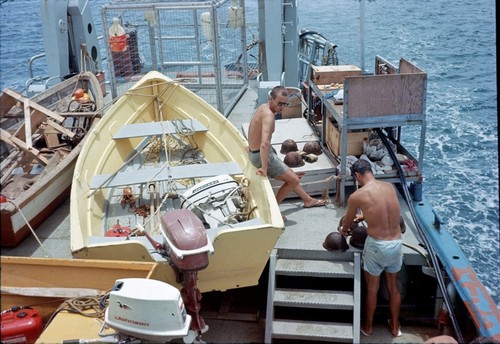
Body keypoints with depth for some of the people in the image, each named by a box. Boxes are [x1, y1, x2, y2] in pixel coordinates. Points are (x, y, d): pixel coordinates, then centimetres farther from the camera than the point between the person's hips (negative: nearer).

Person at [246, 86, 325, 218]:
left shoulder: (263, 107, 2)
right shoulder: (269, 115, -29)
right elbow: (265, 144, -40)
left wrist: (254, 145, 28)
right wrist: (264, 168, -37)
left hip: (255, 152, 10)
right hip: (262, 155, -10)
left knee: (291, 175, 25)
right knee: (293, 180, 1)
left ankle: (308, 200, 44)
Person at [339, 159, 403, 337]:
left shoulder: (357, 196, -12)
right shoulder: (390, 187, 1)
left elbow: (347, 222, 6)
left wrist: (343, 230, 29)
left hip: (377, 245, -4)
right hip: (396, 243, 4)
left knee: (372, 289, 17)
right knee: (393, 286, 24)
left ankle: (367, 326, 37)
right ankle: (395, 326, 41)